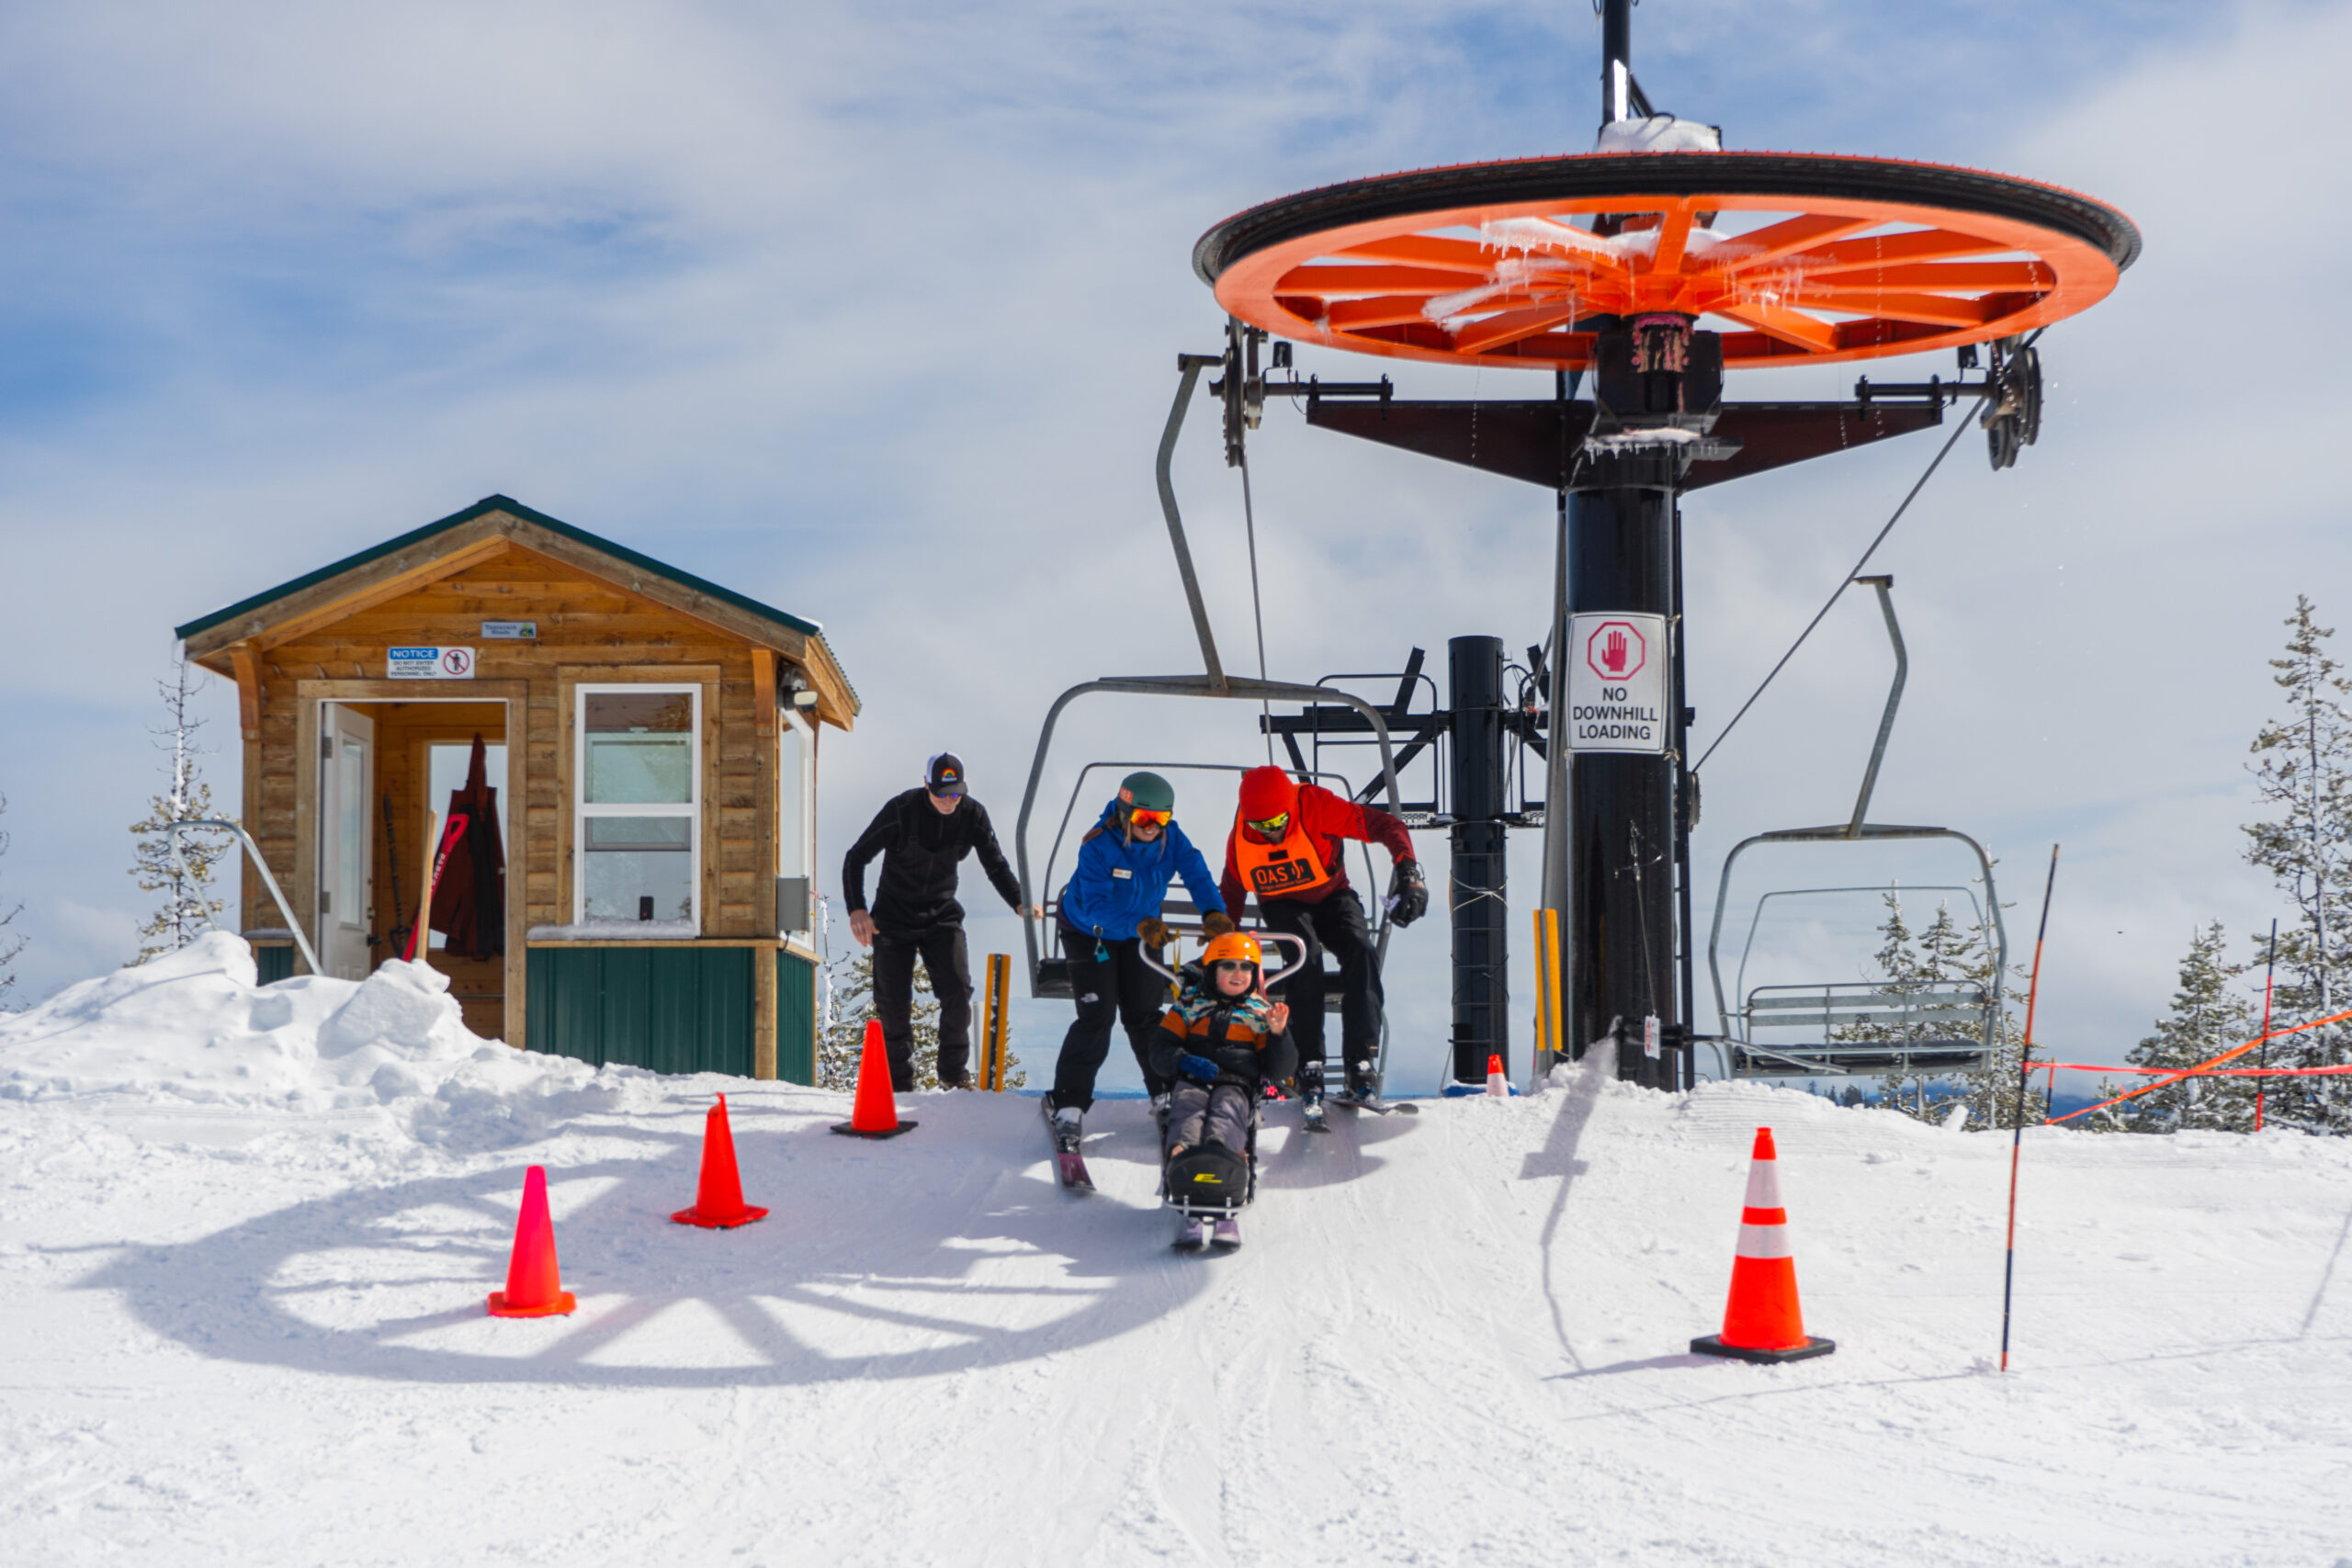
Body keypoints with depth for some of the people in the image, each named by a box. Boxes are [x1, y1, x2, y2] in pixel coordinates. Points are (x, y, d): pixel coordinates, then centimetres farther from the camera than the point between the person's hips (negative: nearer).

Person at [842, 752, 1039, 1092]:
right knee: (893, 1003, -4)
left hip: (942, 915, 2)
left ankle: (954, 1074, 3)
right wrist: (856, 909, -24)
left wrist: (1018, 902, -14)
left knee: (958, 993, -14)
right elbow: (856, 858, -11)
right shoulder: (901, 810, -17)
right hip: (894, 917, -2)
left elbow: (996, 865, 4)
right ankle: (898, 1082, 10)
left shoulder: (973, 815, -8)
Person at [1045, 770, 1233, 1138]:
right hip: (1089, 931, -4)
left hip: (1139, 934, 4)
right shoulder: (1098, 846, -33)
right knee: (1097, 1015, -13)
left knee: (1144, 1014, 3)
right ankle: (1068, 1102, -5)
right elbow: (1096, 905, -41)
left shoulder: (1171, 838, -19)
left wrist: (1214, 913, -49)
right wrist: (1140, 925, -56)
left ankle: (1166, 1094, 18)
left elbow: (1197, 875, -28)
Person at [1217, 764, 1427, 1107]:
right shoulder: (1240, 837, -16)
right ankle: (1308, 1065, -31)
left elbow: (1386, 826, -31)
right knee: (1305, 954, -33)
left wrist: (1407, 873, -45)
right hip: (1283, 905, 1)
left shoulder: (1315, 806, -27)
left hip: (1331, 896, 0)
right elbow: (1229, 897, 3)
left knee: (1361, 952, -31)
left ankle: (1361, 1060, -31)